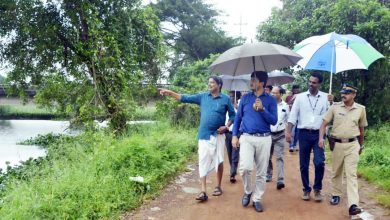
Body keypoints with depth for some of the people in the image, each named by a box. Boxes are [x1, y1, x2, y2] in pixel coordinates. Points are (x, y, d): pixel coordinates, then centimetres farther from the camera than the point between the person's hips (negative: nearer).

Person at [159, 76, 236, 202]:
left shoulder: (225, 99, 0)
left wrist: (227, 126, -10)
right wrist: (170, 93, -7)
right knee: (203, 162, -1)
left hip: (218, 135, -2)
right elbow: (185, 98, 2)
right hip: (204, 135, 2)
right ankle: (203, 191, 1)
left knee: (218, 161, 7)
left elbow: (233, 115, 5)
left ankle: (218, 186, 25)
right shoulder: (203, 96, 6)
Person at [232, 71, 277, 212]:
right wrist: (234, 135, 3)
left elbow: (274, 121, -4)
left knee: (261, 172, 6)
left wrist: (262, 109, -17)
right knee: (245, 167, -16)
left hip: (264, 139, 0)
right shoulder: (245, 98, 7)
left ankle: (257, 199, 21)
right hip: (246, 138, 0)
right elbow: (238, 118, 10)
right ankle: (248, 191, 12)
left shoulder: (270, 100, 2)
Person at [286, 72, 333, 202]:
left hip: (318, 134, -1)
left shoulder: (326, 97, 4)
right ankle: (306, 189, 22)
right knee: (304, 164, 6)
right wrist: (288, 131, -4)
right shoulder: (300, 97, 4)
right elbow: (293, 115, 3)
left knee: (319, 162, -11)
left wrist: (332, 103, -12)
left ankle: (317, 189, 10)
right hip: (304, 133, 1)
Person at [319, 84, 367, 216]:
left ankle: (353, 205, -11)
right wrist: (321, 138, -15)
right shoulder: (335, 107, -2)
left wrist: (361, 145, 20)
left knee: (351, 174, -6)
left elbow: (361, 128, 12)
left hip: (352, 145, -1)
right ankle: (336, 195, 34)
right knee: (336, 172, 14)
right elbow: (324, 123, 0)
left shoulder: (360, 109, 0)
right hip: (337, 144, 1)